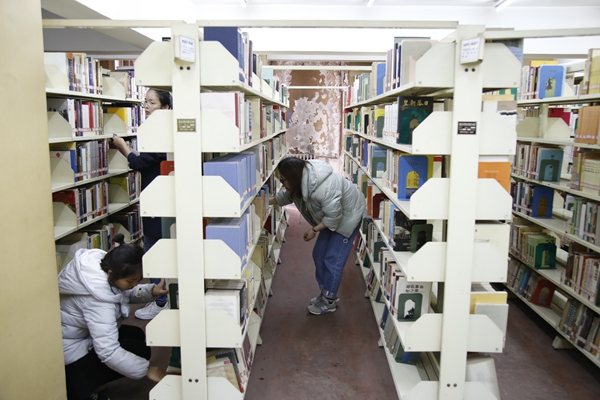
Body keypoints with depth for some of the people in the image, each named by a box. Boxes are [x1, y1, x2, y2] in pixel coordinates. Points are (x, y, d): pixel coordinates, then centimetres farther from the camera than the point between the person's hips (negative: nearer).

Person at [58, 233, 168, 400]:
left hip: (83, 331, 9)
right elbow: (108, 353, -37)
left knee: (137, 335, 11)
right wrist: (147, 370, -28)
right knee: (140, 350, -8)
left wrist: (151, 291, -17)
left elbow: (126, 293, 3)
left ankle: (91, 382, 12)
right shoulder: (97, 299, -37)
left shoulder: (104, 261, -15)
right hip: (69, 349, -9)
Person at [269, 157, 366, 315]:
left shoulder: (323, 188, -40)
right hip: (332, 216, 9)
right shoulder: (301, 180, -13)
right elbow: (286, 195, 7)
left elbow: (334, 216, -29)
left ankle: (329, 302, 9)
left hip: (348, 216, -9)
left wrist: (314, 229, -20)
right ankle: (325, 293, 26)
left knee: (332, 259, -6)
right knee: (319, 254, 10)